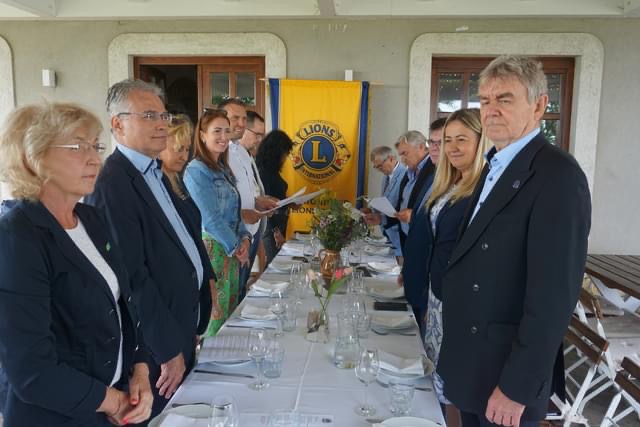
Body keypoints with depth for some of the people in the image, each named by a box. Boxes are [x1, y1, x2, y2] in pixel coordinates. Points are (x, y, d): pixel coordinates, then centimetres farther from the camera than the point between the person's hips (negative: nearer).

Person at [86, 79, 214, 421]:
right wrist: (169, 349, -19)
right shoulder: (112, 185, -22)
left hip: (181, 331, 9)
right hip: (156, 344, -8)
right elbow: (132, 278, -24)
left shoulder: (154, 172, 8)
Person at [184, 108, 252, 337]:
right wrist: (235, 248, -10)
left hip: (231, 250, 8)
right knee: (215, 316, 0)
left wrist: (245, 238, 0)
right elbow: (210, 219, -17)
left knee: (231, 311, 15)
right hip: (211, 248, -8)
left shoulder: (224, 170, 13)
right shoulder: (196, 171, -13)